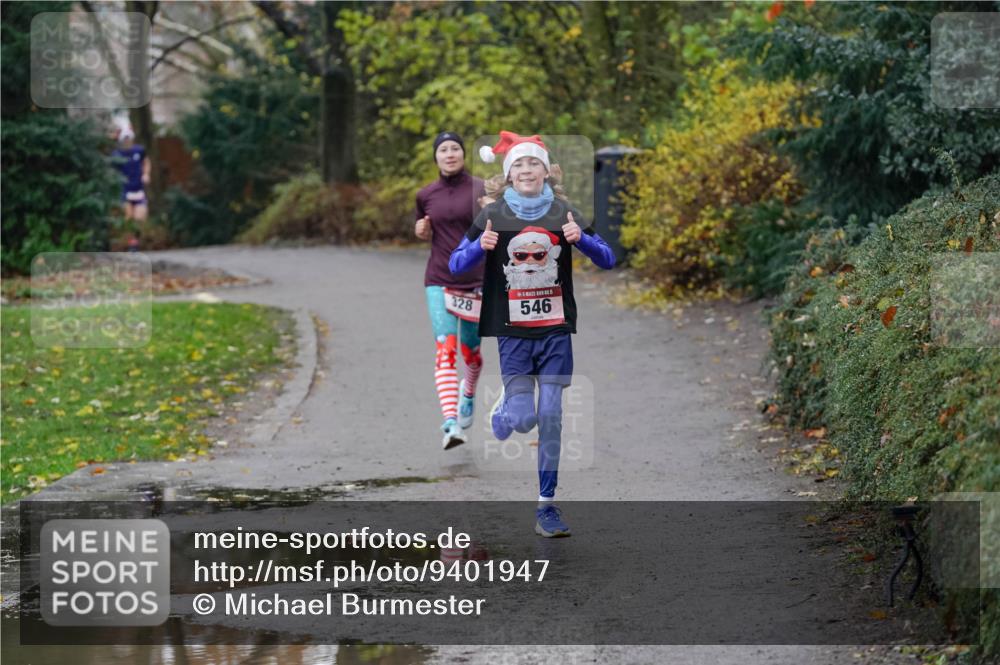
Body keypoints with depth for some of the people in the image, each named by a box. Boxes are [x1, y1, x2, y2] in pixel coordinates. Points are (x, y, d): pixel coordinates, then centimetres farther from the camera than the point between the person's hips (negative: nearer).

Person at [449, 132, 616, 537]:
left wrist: (580, 238, -18)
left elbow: (607, 260, 2)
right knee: (522, 419, -8)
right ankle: (501, 412, 29)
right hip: (513, 332, -1)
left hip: (556, 330, 1)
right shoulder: (493, 215, -2)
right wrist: (481, 247, -20)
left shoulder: (563, 212, 1)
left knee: (551, 418, -1)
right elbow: (455, 265, 0)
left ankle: (546, 505, 7)